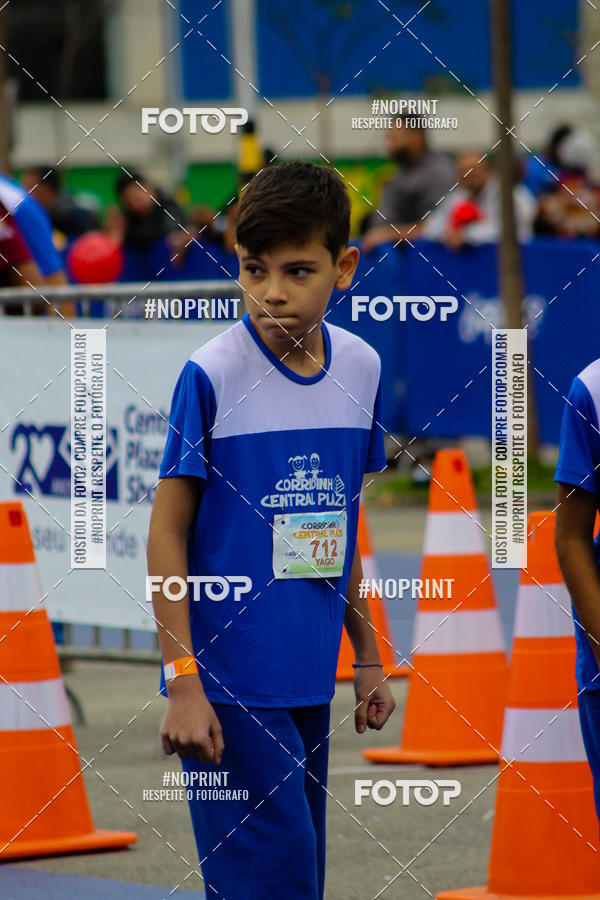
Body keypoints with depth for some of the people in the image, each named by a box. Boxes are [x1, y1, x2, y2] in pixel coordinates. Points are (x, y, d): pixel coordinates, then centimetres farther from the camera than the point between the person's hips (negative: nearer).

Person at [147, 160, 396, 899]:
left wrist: (368, 656, 20)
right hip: (228, 684, -6)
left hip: (310, 681, 6)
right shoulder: (212, 375, -11)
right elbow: (166, 535, -8)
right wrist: (183, 683, -12)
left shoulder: (359, 368, 6)